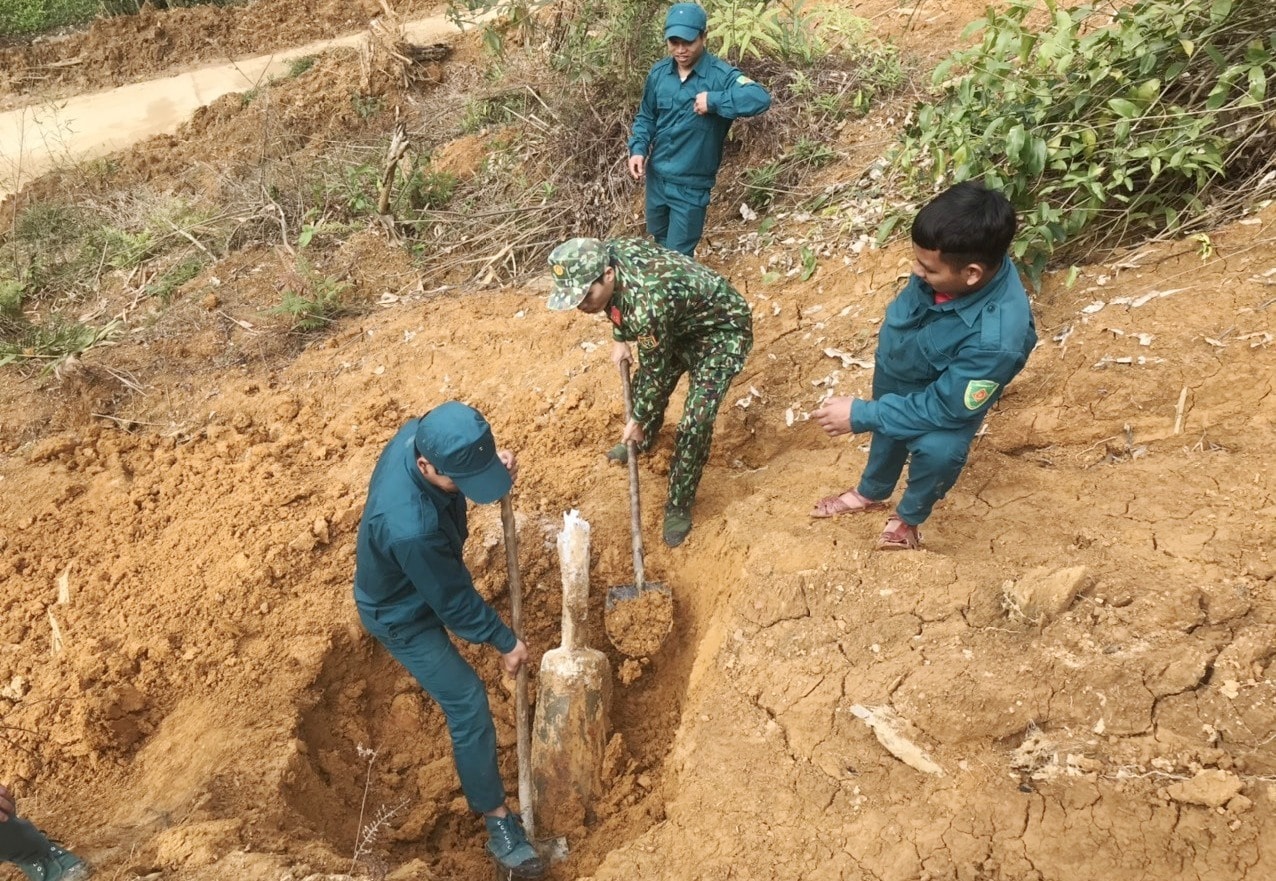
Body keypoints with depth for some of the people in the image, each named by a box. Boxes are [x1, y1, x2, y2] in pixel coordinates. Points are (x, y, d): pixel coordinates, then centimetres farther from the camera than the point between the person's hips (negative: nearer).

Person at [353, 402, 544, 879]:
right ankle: (497, 819, 14)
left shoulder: (418, 434, -27)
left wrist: (497, 463, -24)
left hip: (423, 580, 8)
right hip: (401, 613, -8)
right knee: (467, 703, -3)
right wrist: (505, 642, -15)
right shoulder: (412, 529, -47)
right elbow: (455, 602, -30)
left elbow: (470, 462, -3)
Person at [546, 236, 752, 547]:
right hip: (681, 323, 8)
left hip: (722, 330, -8)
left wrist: (637, 420, -9)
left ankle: (679, 507, 7)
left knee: (694, 424, -13)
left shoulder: (647, 304, -42)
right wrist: (619, 339, 5)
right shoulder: (604, 255, -20)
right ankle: (645, 440, 54)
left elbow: (655, 372, -24)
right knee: (647, 382, 23)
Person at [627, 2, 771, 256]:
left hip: (691, 185, -5)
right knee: (659, 242, 25)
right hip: (655, 177, 5)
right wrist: (638, 149, -6)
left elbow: (760, 99, -32)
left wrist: (713, 100, -34)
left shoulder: (720, 75, -17)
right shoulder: (659, 72, -1)